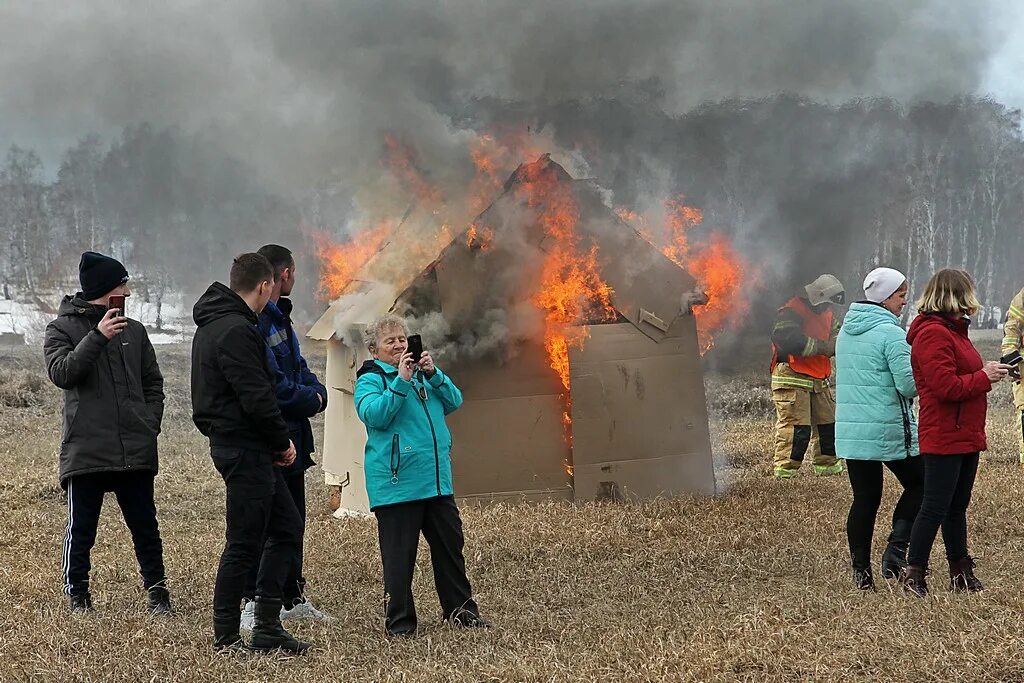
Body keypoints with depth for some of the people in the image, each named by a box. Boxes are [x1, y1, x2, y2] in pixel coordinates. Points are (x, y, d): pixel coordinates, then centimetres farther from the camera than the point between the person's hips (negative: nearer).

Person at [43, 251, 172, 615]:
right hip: (85, 449, -3)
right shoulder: (62, 329, 1)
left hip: (136, 450, 3)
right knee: (81, 529, 3)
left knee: (145, 526, 6)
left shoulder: (133, 330, 12)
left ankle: (157, 591, 15)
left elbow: (153, 382, 19)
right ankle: (77, 594, 15)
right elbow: (61, 372, -16)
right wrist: (98, 337, -24)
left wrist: (150, 424, 6)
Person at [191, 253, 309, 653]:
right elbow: (256, 397, -22)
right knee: (244, 544, -3)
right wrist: (283, 442, -8)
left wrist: (276, 442, 12)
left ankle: (266, 625, 15)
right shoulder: (236, 331, -17)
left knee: (287, 528, 14)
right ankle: (225, 637, 4)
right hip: (245, 450, -11)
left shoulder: (212, 326, 16)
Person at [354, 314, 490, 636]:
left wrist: (433, 374, -8)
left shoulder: (422, 374, 18)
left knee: (450, 546, 12)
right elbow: (375, 415, -18)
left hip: (437, 481, 6)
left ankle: (459, 609, 24)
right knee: (399, 557, -2)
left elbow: (454, 401, 7)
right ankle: (399, 622, 6)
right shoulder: (370, 380, -1)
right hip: (396, 485, -6)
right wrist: (401, 381, -23)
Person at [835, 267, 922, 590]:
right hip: (889, 430, -7)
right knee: (918, 484, 11)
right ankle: (896, 550, -3)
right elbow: (909, 384, -16)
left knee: (864, 498, 9)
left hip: (850, 429, 7)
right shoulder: (891, 333, -13)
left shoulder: (846, 331, 12)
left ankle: (861, 572, 7)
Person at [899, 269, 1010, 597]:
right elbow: (946, 386, -23)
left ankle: (961, 573, 22)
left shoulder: (953, 330, 18)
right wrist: (984, 377, -14)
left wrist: (989, 371, 7)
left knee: (957, 506, 15)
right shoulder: (932, 334, -17)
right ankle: (913, 573, 0)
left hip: (966, 435, 10)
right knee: (936, 507, -7)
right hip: (944, 437, -10)